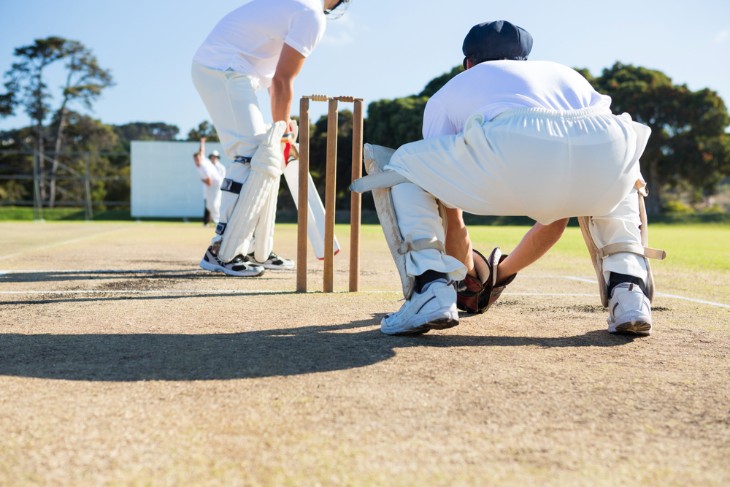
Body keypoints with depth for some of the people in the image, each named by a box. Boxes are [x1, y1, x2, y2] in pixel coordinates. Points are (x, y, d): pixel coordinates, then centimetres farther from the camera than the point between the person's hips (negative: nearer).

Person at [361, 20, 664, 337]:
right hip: (607, 154, 4)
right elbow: (559, 205, 48)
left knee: (401, 168, 25)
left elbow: (452, 220, 37)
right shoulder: (567, 75, 45)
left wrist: (470, 279, 55)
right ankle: (628, 288, 19)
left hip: (511, 154, -3)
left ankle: (433, 289, 6)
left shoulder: (448, 94, 36)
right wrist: (501, 275, 59)